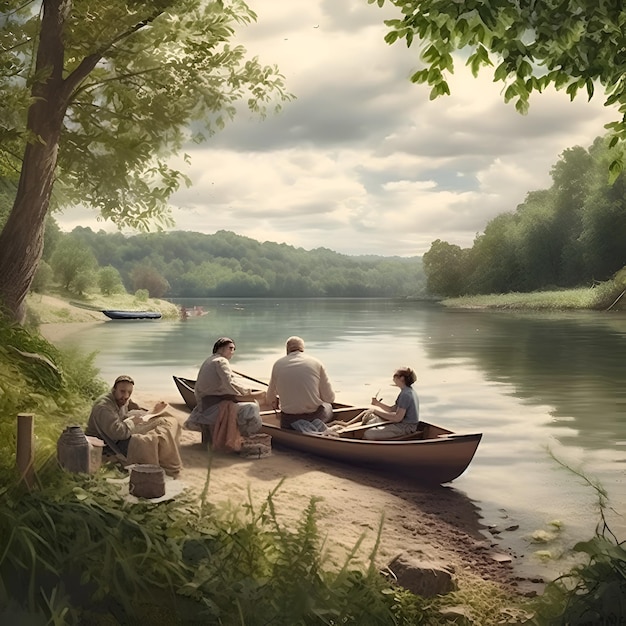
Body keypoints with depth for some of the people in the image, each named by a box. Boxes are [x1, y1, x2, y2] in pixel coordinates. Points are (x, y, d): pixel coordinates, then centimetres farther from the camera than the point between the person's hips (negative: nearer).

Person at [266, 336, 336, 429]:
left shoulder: (278, 364, 3)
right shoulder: (316, 363, -2)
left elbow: (270, 395, 17)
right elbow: (329, 398, 0)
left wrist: (275, 401, 42)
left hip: (288, 422, 1)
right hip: (314, 416, -1)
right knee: (328, 406, 30)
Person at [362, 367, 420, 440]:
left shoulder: (405, 394, -20)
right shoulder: (409, 391, 13)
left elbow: (397, 418, -25)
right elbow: (392, 409, 16)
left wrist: (376, 411, -19)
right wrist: (378, 403, 3)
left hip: (405, 428, -11)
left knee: (368, 434, -21)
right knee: (370, 423, 17)